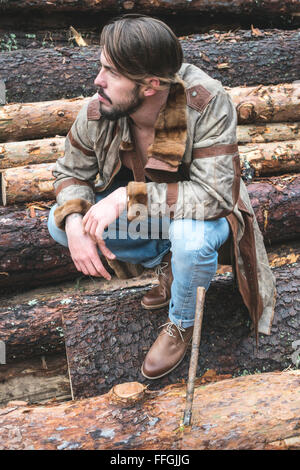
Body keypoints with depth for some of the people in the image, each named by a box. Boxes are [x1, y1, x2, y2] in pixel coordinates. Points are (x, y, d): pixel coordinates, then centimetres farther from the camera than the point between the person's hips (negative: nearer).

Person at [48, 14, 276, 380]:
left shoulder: (208, 104, -32)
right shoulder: (98, 111, -19)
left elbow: (214, 194, -36)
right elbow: (71, 172, -3)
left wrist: (129, 196, -40)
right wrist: (74, 223, -25)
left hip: (198, 212, -4)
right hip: (138, 210, 5)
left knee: (190, 238, -39)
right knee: (59, 223, -9)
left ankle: (181, 323, -3)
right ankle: (167, 262, 6)